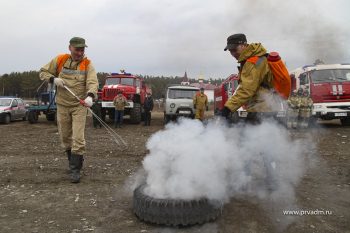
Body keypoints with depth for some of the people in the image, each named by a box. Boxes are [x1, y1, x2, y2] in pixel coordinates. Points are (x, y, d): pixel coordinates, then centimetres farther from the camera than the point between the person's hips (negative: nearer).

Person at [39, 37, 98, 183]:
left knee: (78, 138, -8)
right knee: (65, 137, 14)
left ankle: (75, 169, 1)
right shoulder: (59, 60, 0)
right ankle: (75, 160, 36)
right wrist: (54, 79, -11)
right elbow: (43, 72, 10)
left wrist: (90, 96, -39)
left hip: (79, 106, -3)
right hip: (62, 105, 3)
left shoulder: (87, 64, -6)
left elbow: (93, 82, -19)